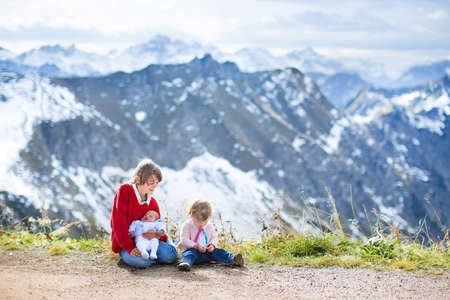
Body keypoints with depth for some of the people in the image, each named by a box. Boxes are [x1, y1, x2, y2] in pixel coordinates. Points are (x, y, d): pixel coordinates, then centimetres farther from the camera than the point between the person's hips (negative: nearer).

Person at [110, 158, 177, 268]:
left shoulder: (153, 203, 7)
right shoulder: (124, 191, -10)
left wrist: (159, 235, -20)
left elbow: (157, 228, 9)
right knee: (139, 261, -36)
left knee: (170, 255, -21)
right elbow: (118, 221, -18)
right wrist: (130, 247, -26)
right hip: (125, 243, -5)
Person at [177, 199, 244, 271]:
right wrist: (196, 246, -23)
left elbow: (214, 237, 18)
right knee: (190, 253, -38)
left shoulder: (208, 226, 13)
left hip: (207, 252, 5)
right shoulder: (187, 225, -3)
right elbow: (184, 240, -10)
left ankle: (233, 259, -39)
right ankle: (185, 262, -71)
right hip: (192, 250, -5)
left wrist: (212, 245, -7)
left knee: (219, 252, -18)